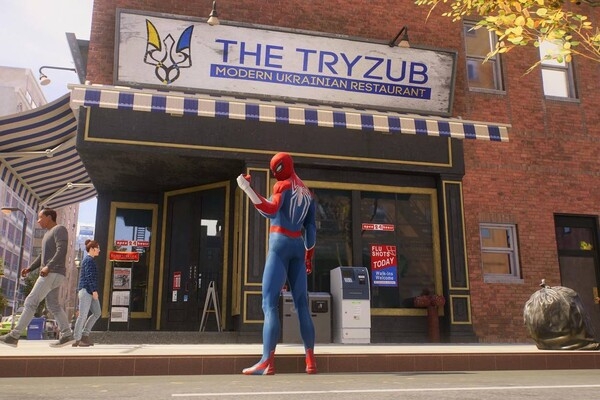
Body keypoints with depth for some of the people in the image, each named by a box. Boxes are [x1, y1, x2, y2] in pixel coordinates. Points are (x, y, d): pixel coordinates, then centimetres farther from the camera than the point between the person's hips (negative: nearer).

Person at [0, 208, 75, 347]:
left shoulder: (59, 229, -6)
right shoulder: (48, 233, 23)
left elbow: (62, 250, -19)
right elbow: (43, 255, 26)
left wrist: (48, 267, -27)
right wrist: (30, 268, 13)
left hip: (53, 273, -10)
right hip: (51, 274, 10)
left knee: (31, 302, -10)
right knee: (53, 305, 8)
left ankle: (14, 336, -9)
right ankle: (67, 335, 7)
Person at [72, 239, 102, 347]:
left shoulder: (87, 260, 21)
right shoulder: (89, 260, -10)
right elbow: (89, 276, -18)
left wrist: (79, 291, 26)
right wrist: (94, 290, -20)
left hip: (89, 291, 10)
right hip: (87, 290, -10)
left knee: (97, 312, 8)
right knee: (83, 315, -7)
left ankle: (85, 335, 11)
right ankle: (77, 339, -2)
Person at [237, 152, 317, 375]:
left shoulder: (283, 186, -2)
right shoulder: (308, 193, 19)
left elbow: (271, 211, -20)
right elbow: (311, 228, 16)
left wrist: (247, 189, -24)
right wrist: (309, 256, 19)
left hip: (280, 246, -7)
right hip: (298, 248, 7)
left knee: (269, 303, -12)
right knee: (301, 305, 8)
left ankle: (267, 362, -21)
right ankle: (311, 361, 6)